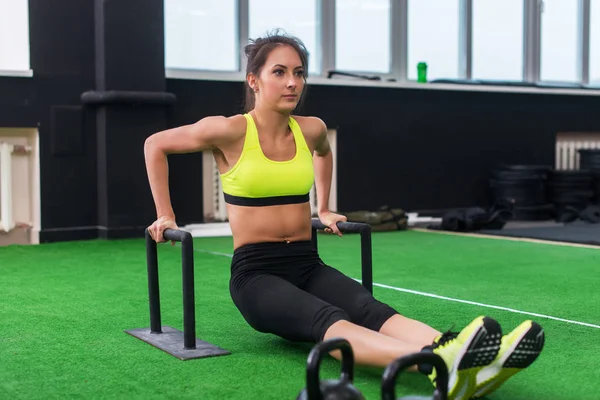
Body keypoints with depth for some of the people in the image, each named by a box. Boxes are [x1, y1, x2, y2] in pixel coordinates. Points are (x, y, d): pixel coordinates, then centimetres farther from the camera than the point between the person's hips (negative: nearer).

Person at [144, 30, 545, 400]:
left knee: (372, 311, -27)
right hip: (256, 272, -5)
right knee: (327, 319, -36)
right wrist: (165, 216, 5)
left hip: (308, 264, 5)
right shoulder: (230, 131, -8)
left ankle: (467, 365, -54)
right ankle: (435, 363, -65)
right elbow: (155, 146, 5)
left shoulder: (311, 129, 5)